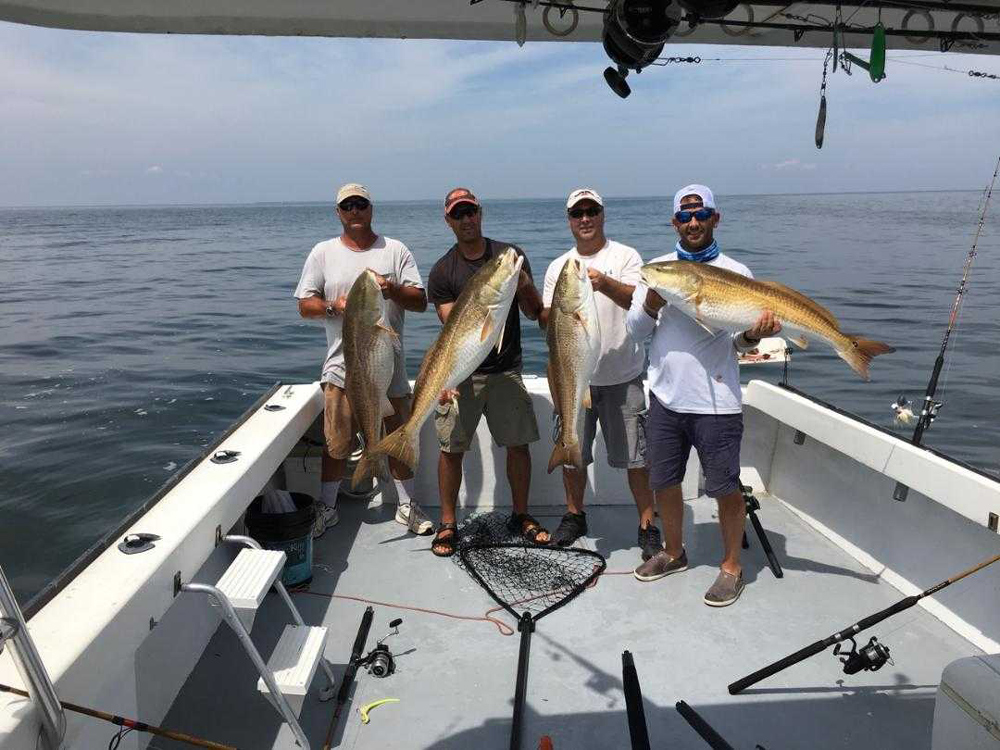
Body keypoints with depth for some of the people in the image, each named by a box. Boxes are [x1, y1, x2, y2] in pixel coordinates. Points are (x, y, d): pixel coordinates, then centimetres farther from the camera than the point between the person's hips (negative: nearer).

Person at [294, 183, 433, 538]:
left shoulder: (395, 250, 5)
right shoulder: (323, 253, 6)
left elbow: (421, 301, 0)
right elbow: (305, 305, 4)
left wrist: (392, 290, -19)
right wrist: (334, 306, -16)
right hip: (342, 365, 0)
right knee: (337, 444, 6)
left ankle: (407, 505, 27)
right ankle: (326, 508, 25)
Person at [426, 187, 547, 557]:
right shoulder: (443, 271, -3)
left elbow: (534, 313, 4)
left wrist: (525, 286, -16)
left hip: (506, 370, 2)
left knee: (518, 444, 7)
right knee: (451, 449, 0)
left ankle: (521, 516, 27)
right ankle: (448, 524, 17)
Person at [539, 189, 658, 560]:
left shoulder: (625, 256, -1)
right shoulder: (557, 267, 10)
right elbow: (545, 322, 6)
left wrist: (605, 283, -34)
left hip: (622, 376, -3)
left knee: (634, 456, 1)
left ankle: (648, 526, 15)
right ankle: (574, 516, 32)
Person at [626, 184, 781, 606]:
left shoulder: (735, 274, 0)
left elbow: (739, 341, 0)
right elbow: (636, 330, 5)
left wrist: (754, 334, -22)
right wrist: (653, 301, -14)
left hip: (716, 401, -3)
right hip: (665, 396, 4)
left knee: (725, 488, 4)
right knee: (663, 481, 16)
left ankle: (731, 567, 26)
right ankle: (673, 553, 38)